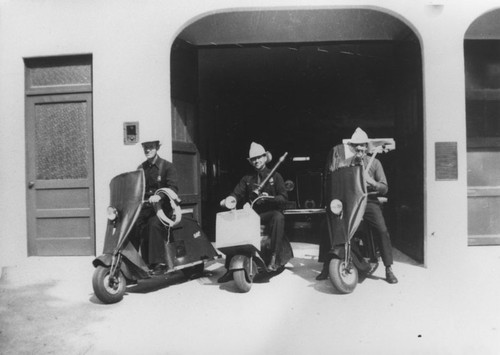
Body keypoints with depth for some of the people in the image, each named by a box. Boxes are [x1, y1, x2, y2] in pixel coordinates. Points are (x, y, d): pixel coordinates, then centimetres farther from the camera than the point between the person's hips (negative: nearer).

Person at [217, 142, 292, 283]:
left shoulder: (275, 176, 9)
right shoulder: (247, 178, 19)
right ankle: (230, 267, -12)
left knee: (278, 217, -37)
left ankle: (275, 257, -33)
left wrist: (269, 198, -19)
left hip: (270, 212, -3)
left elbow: (283, 197, 0)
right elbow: (237, 193, 8)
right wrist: (232, 199, -16)